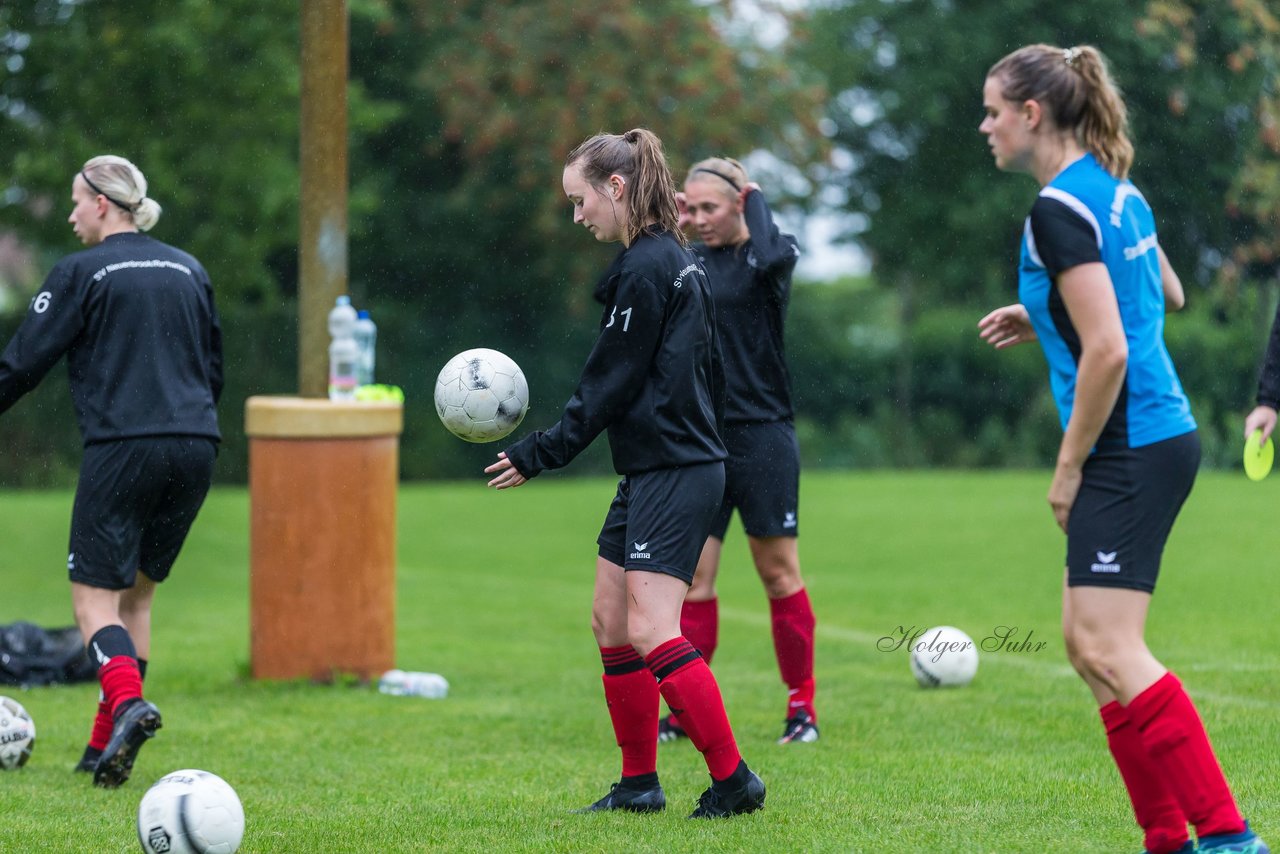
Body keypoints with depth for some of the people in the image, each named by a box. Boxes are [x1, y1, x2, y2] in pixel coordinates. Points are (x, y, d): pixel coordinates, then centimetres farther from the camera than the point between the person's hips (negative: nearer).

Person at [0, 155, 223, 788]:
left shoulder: (82, 273, -3)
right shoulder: (189, 271, 15)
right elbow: (214, 364, 22)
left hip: (122, 448, -6)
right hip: (195, 447, 6)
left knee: (94, 595, -1)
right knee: (137, 593, 15)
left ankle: (126, 702, -28)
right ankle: (105, 746, 12)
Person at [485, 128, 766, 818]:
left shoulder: (646, 268, -15)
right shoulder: (677, 260, 14)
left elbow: (608, 385, -15)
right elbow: (707, 371, 20)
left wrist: (538, 454, -9)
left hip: (672, 472, -10)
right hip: (651, 472, 10)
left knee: (649, 631, -15)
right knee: (609, 619, 12)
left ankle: (733, 780, -12)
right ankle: (639, 783, 18)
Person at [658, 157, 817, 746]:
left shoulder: (773, 252, -5)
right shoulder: (688, 260, 9)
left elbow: (768, 256, -28)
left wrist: (757, 199, -12)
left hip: (761, 436, -4)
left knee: (779, 574, 3)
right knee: (691, 577, 1)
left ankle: (802, 707, 13)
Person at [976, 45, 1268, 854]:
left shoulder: (1059, 208, -16)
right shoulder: (1118, 189, 12)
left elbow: (1107, 351, -21)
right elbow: (1167, 294, 27)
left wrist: (1069, 468, -13)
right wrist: (1046, 316, 22)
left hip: (1131, 448, -10)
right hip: (1162, 433, 10)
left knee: (1109, 650, -12)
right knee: (1088, 641, 12)